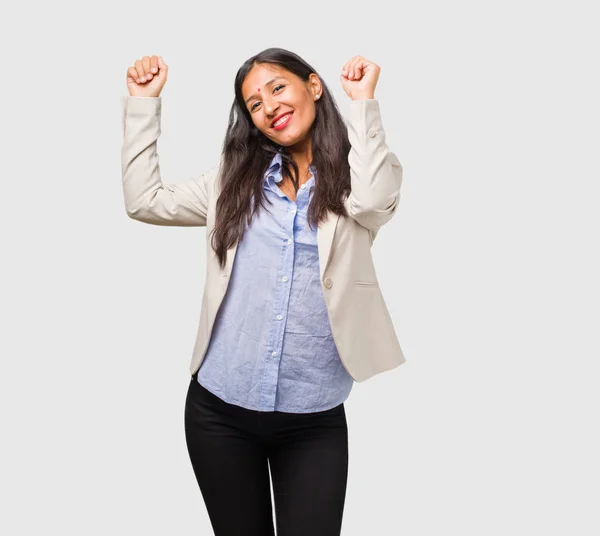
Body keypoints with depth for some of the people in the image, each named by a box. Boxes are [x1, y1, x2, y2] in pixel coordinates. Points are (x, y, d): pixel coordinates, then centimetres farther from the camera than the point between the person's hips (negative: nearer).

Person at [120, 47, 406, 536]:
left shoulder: (349, 178, 1)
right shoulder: (235, 180, 8)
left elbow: (374, 200, -22)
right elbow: (145, 200, 9)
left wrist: (363, 103, -13)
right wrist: (144, 102, 9)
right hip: (219, 409, 3)